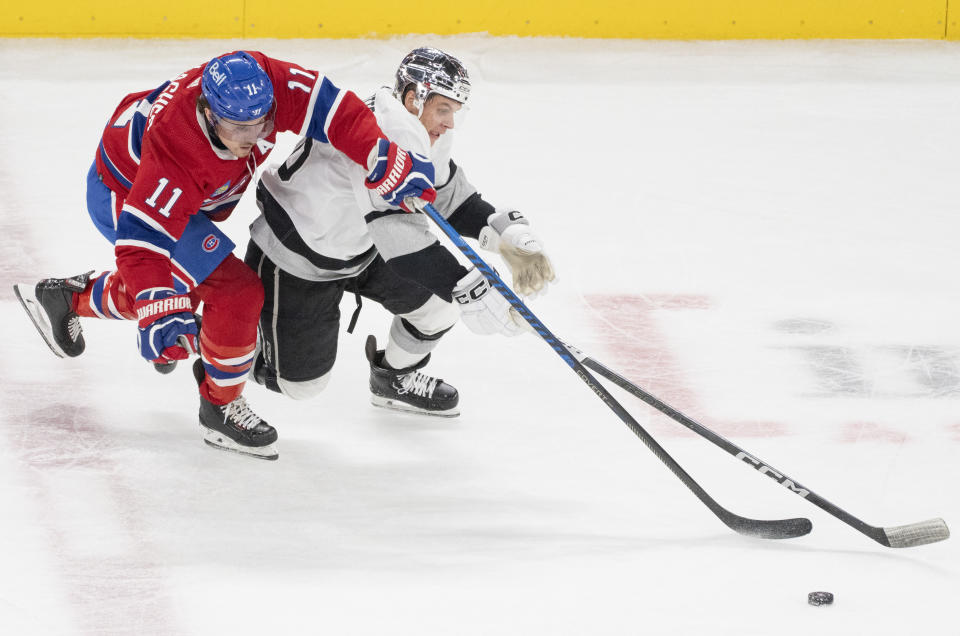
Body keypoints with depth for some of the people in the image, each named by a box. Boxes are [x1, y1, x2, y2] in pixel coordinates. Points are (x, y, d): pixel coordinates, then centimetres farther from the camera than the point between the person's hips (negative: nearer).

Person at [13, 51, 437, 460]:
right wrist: (158, 311, -52)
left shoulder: (265, 83, -32)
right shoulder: (177, 149, -43)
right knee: (235, 293, -17)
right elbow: (142, 240, -42)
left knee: (172, 288, 30)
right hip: (123, 197, -8)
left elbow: (330, 107, -24)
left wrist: (386, 166, -30)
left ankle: (67, 298, 52)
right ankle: (221, 409, 3)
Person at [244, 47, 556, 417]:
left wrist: (509, 234, -9)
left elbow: (450, 197, 7)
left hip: (360, 247, 9)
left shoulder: (427, 132, -5)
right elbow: (400, 233, -43)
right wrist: (468, 290, -47)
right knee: (301, 383, -2)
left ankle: (395, 378, 25)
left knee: (437, 302, -3)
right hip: (295, 258, -9)